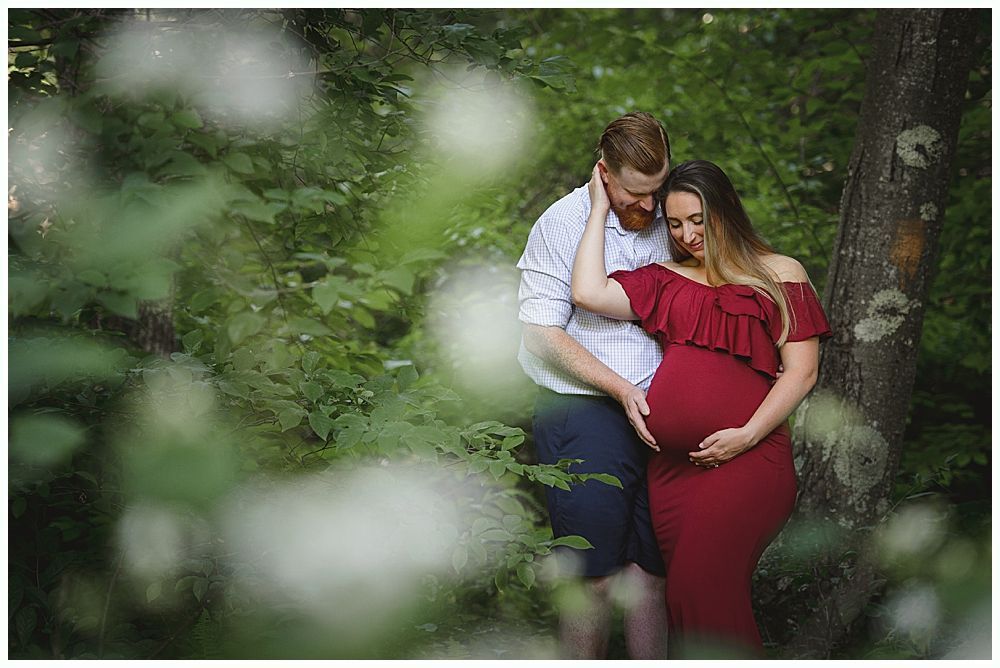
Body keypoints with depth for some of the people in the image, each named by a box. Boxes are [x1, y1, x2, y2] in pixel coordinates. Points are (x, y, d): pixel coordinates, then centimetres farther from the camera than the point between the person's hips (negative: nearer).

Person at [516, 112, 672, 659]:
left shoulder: (666, 220, 10)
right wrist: (620, 387, -15)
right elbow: (542, 334, -10)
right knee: (594, 573, -2)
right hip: (583, 413, -5)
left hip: (654, 413, 5)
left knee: (650, 565, 8)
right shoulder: (562, 224, -6)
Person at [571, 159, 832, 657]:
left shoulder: (779, 275, 7)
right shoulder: (665, 280, 17)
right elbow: (589, 293, 2)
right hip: (671, 463, 5)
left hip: (747, 461, -4)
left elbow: (801, 372, 1)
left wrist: (747, 435, -11)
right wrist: (599, 209, 10)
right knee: (686, 594, 7)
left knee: (702, 589, -14)